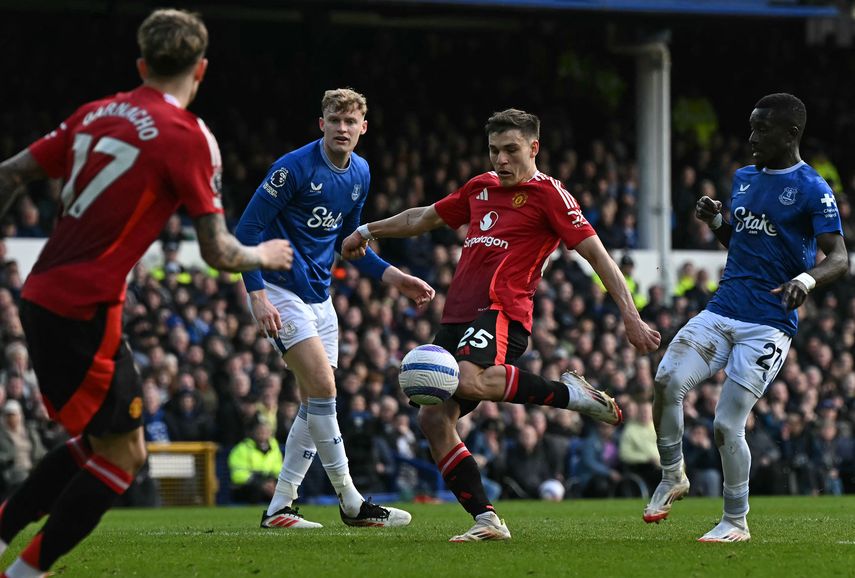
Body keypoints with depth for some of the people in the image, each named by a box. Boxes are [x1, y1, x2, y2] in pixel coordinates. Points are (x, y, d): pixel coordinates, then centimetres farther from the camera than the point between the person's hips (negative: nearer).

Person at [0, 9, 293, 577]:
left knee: (96, 441, 21)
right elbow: (217, 252, -8)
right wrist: (262, 256, 12)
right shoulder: (190, 137, -10)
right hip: (85, 311, -8)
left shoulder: (97, 114, 10)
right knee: (123, 453, 3)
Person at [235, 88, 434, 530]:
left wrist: (393, 277, 11)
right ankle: (352, 504, -11)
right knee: (322, 386, -16)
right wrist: (257, 294, -24)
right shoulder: (294, 168, -17)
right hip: (281, 292, -8)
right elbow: (246, 231, -15)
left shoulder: (360, 174, 7)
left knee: (315, 402, 6)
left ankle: (279, 508, 11)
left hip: (319, 297, 8)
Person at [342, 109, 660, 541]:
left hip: (501, 311, -8)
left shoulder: (547, 194, 0)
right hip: (458, 314, 8)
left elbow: (596, 253, -5)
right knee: (433, 418, -7)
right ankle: (486, 521, -7)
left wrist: (630, 316, -13)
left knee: (470, 380, -37)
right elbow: (425, 218, 37)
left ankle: (568, 393, -17)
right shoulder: (481, 188, 21)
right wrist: (368, 231, 44)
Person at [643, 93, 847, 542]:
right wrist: (715, 222, 7)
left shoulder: (811, 189, -7)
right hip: (721, 311, 6)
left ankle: (735, 522, 11)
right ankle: (672, 477, 6)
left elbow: (839, 257, -13)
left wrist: (807, 279, -34)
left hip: (768, 326, -6)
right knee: (668, 381, -16)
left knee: (727, 426, -8)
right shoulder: (743, 178, 15)